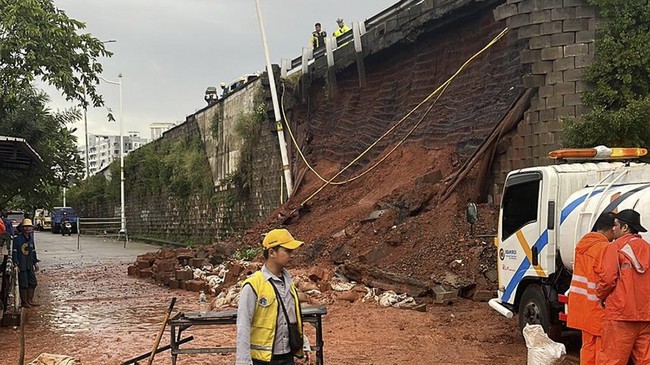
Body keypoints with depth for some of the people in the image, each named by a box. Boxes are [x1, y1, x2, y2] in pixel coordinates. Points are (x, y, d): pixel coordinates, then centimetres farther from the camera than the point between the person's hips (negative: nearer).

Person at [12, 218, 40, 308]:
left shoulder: (31, 238, 11)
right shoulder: (18, 238, -10)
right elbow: (14, 251, -11)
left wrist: (35, 262, 18)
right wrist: (15, 264, -16)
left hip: (30, 264, 7)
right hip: (21, 265, -7)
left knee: (33, 283, 10)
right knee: (23, 284, -2)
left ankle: (30, 300, 21)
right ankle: (24, 302, 9)